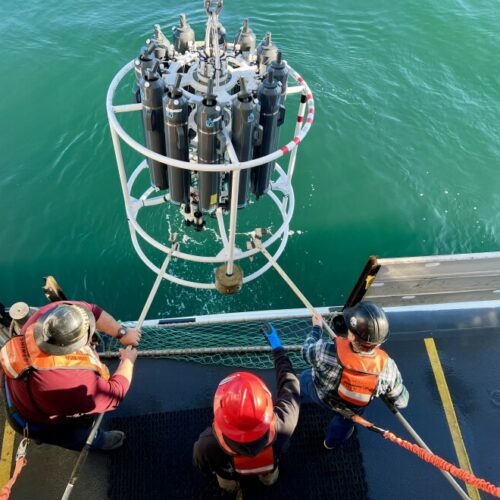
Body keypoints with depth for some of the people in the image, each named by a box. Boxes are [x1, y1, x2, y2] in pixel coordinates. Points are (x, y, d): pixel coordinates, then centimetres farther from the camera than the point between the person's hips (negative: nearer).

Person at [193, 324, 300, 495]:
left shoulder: (206, 447, -47)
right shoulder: (283, 425, -47)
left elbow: (204, 469, -20)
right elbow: (290, 382, -26)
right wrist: (277, 347, -12)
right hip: (268, 472, 1)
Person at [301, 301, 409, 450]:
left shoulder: (327, 352, -47)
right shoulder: (387, 368, -39)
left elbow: (307, 351, -21)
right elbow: (401, 401, -19)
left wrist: (316, 328, -2)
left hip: (320, 394, -1)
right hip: (352, 410, 2)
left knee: (304, 378, 32)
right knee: (345, 420, 38)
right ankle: (333, 441, 68)